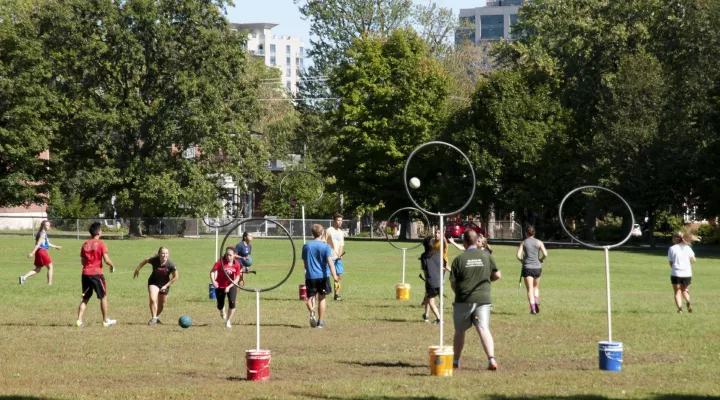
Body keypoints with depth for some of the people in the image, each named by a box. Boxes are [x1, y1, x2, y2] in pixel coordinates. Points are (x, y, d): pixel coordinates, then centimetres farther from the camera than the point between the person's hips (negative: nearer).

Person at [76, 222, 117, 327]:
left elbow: (82, 261, 12)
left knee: (85, 298, 11)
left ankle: (79, 320, 1)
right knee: (103, 296, 9)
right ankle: (106, 320, 12)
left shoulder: (85, 244, 8)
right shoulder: (100, 244, -8)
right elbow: (106, 259, -14)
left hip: (85, 273, 5)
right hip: (97, 273, -5)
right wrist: (112, 266, 5)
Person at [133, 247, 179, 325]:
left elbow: (175, 277, -13)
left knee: (162, 304, 14)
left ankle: (157, 317, 39)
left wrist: (166, 286, -15)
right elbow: (145, 261, -3)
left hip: (164, 284, 1)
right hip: (153, 282, -1)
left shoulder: (170, 264, -26)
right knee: (153, 299, -22)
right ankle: (154, 318, -12)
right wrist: (137, 269, 4)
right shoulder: (154, 260, -25)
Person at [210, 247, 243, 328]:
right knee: (220, 306, 9)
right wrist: (213, 281, -40)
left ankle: (228, 321, -1)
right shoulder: (221, 262, -19)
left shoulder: (236, 264, -13)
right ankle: (222, 311, 49)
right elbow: (212, 271, -23)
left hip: (231, 285, 1)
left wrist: (229, 287, -22)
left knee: (232, 302, -19)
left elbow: (237, 278, -11)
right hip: (220, 286, 0)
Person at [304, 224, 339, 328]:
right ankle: (320, 322, 14)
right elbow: (330, 262, -16)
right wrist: (334, 276, -21)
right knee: (321, 298, 12)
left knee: (310, 297, 5)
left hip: (310, 276, 1)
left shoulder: (306, 246, 4)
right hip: (323, 276, -1)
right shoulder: (325, 246, -5)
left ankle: (312, 311, -28)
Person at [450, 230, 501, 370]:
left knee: (460, 331, 14)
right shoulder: (487, 257, 2)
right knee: (484, 329, -5)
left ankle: (455, 361, 24)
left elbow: (452, 283, -2)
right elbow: (497, 275, 5)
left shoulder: (459, 259, -4)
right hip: (483, 299, 1)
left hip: (463, 300, -1)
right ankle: (491, 359, -23)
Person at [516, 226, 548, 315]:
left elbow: (518, 255, -7)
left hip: (527, 267, -1)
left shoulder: (523, 243, 2)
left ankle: (532, 308, -12)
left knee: (530, 289, 0)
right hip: (537, 267, 1)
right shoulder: (539, 242, 3)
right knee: (536, 287, 21)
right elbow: (545, 254, -7)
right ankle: (536, 301, -3)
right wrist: (540, 260, 11)